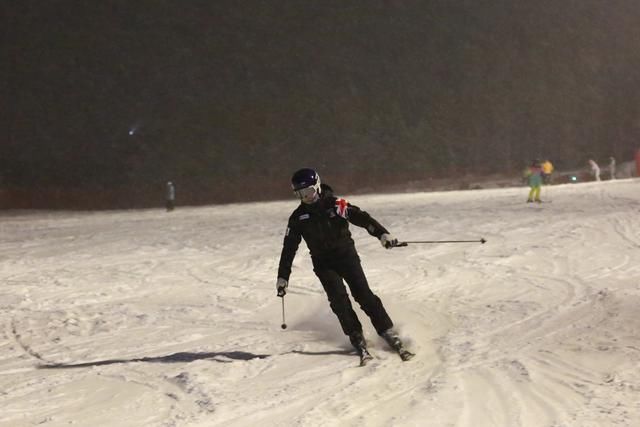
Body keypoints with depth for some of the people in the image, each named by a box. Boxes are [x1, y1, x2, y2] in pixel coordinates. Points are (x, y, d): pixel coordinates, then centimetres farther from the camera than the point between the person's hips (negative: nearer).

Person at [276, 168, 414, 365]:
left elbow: (361, 217, -13)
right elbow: (289, 248, 7)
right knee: (338, 298, -18)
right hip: (323, 263, 2)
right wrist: (283, 276, 6)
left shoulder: (335, 204, -6)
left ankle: (389, 334, -12)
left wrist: (382, 233, -28)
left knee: (363, 294, -14)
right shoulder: (298, 218, 3)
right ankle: (357, 340, -15)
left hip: (346, 254, -2)